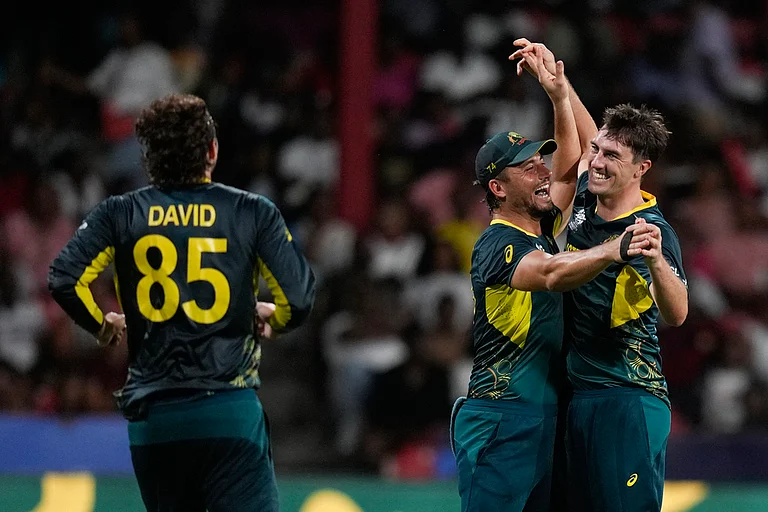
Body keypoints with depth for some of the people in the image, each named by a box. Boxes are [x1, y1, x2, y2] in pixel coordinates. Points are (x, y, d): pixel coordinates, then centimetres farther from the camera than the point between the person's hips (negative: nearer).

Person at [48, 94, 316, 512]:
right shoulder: (252, 212, 0)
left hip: (150, 419, 3)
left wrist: (100, 325, 13)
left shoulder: (120, 214, 5)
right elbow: (299, 296, -5)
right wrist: (272, 319, 18)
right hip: (230, 411, -3)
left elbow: (65, 280, -6)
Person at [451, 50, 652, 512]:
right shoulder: (497, 244, -13)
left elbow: (569, 168, 28)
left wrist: (560, 96, 16)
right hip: (501, 420, -9)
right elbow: (551, 274, -33)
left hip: (545, 419, 9)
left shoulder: (540, 228, 15)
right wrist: (611, 250, -51)